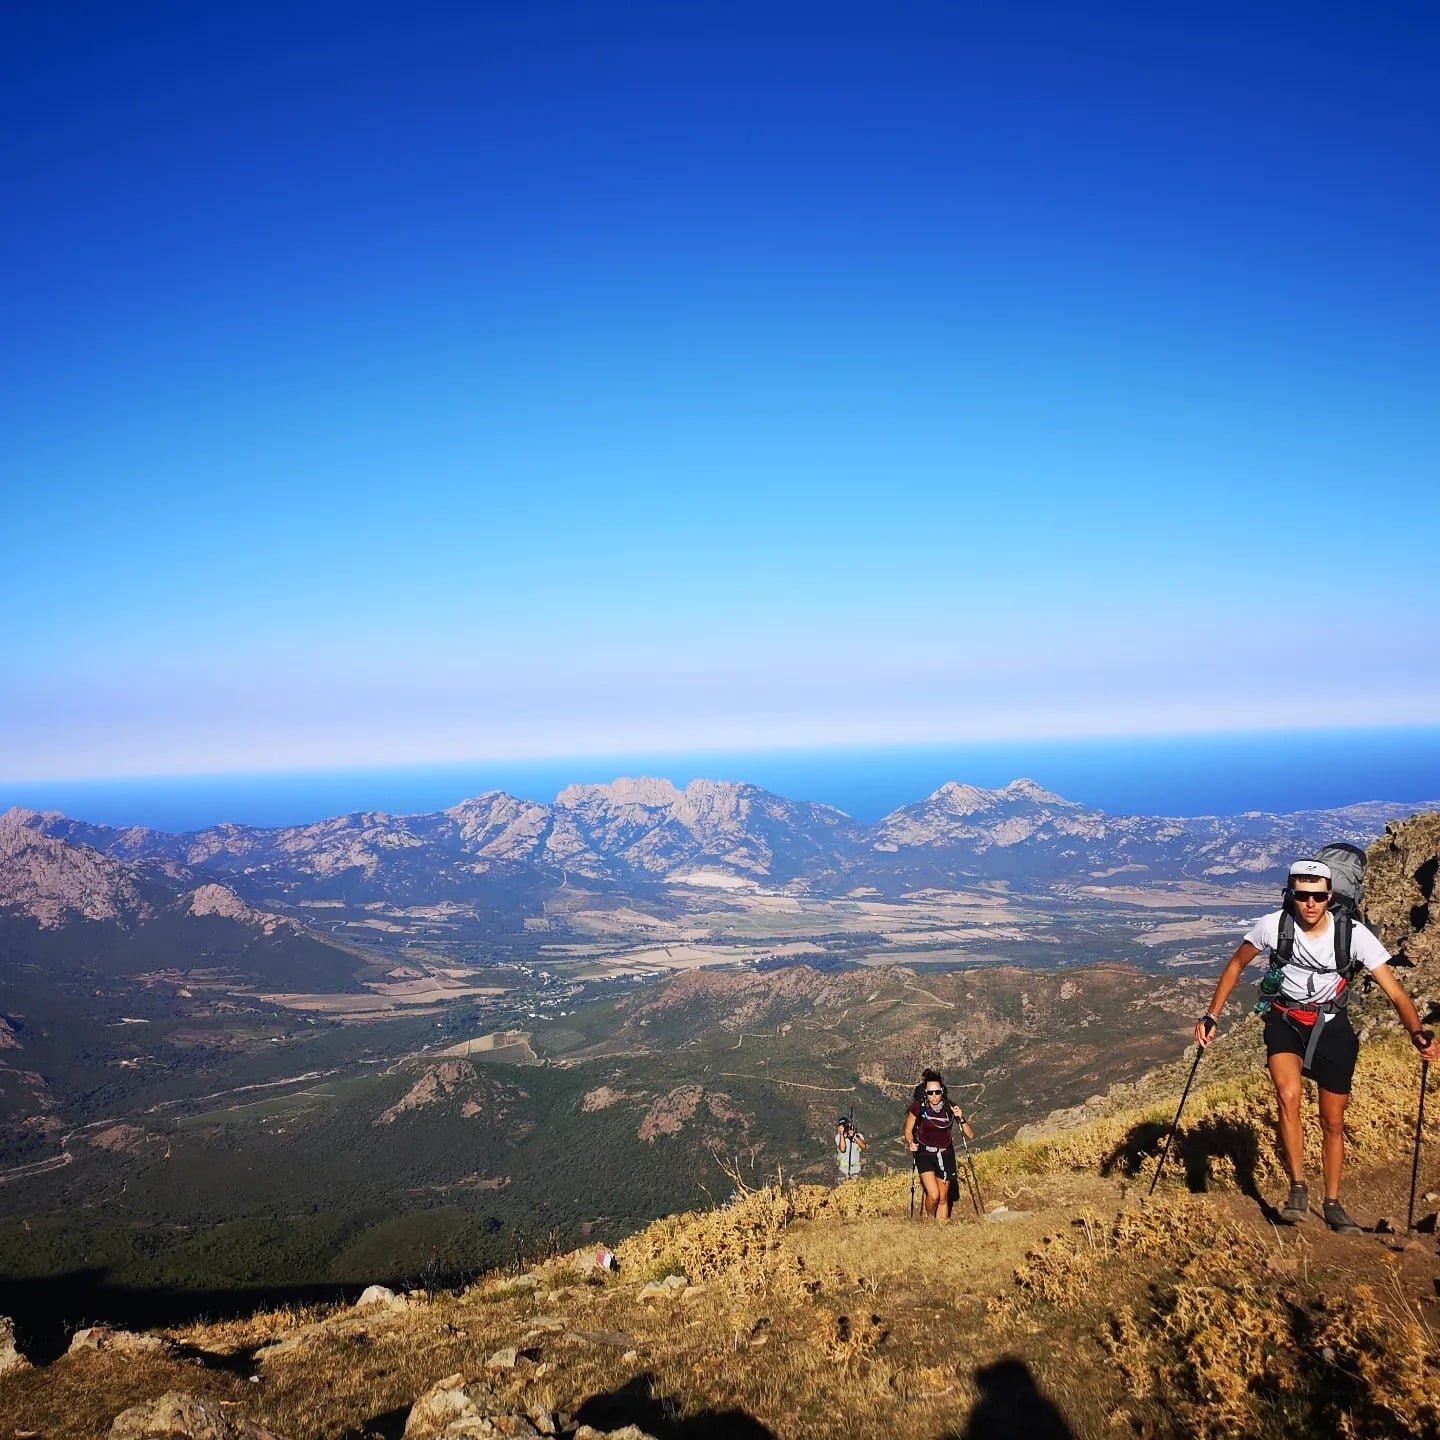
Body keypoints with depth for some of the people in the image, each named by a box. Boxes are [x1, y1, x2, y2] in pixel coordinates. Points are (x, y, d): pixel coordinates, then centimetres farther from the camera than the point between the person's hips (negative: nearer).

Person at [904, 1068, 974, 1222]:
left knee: (943, 1198, 7)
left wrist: (961, 1118, -24)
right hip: (925, 1155, -2)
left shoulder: (950, 1108, -10)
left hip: (945, 1155, 2)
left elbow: (971, 1136, -8)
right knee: (933, 1195, -16)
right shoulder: (918, 1107, -14)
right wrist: (911, 1143, -20)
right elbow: (908, 1131, 0)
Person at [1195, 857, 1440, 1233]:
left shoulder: (1353, 933, -20)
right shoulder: (1272, 926, -19)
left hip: (1332, 1025, 1)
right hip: (1285, 1021, -1)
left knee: (1333, 1122, 9)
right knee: (1288, 1095, -27)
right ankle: (1298, 1188, -11)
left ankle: (1333, 1204, 28)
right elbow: (1235, 965, -3)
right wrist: (1211, 1017, -6)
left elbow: (1395, 992, -19)